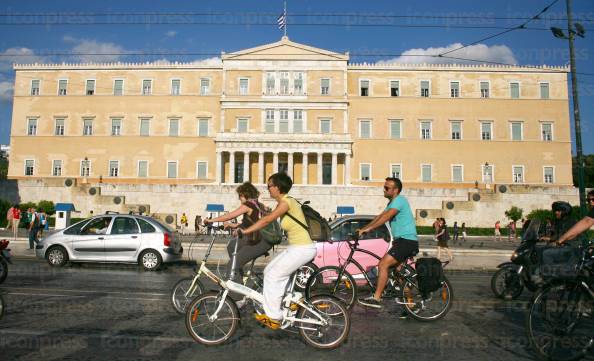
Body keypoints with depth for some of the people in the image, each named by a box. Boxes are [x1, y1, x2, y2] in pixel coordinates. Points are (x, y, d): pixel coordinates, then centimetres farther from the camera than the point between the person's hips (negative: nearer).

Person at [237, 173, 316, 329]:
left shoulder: (286, 202, -17)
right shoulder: (286, 202, 12)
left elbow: (267, 220, -23)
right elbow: (267, 219, 13)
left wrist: (245, 231, -18)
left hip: (302, 249, -9)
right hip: (297, 247, 9)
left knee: (272, 276, -4)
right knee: (270, 270, 14)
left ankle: (273, 317, 5)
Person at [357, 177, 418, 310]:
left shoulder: (399, 200, -14)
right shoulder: (392, 202, 19)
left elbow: (386, 217, -26)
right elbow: (380, 216, 13)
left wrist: (368, 229, -29)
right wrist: (364, 229, 4)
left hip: (407, 241, -11)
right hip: (402, 240, 11)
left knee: (383, 265, -18)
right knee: (397, 271, 17)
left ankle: (376, 298, -16)